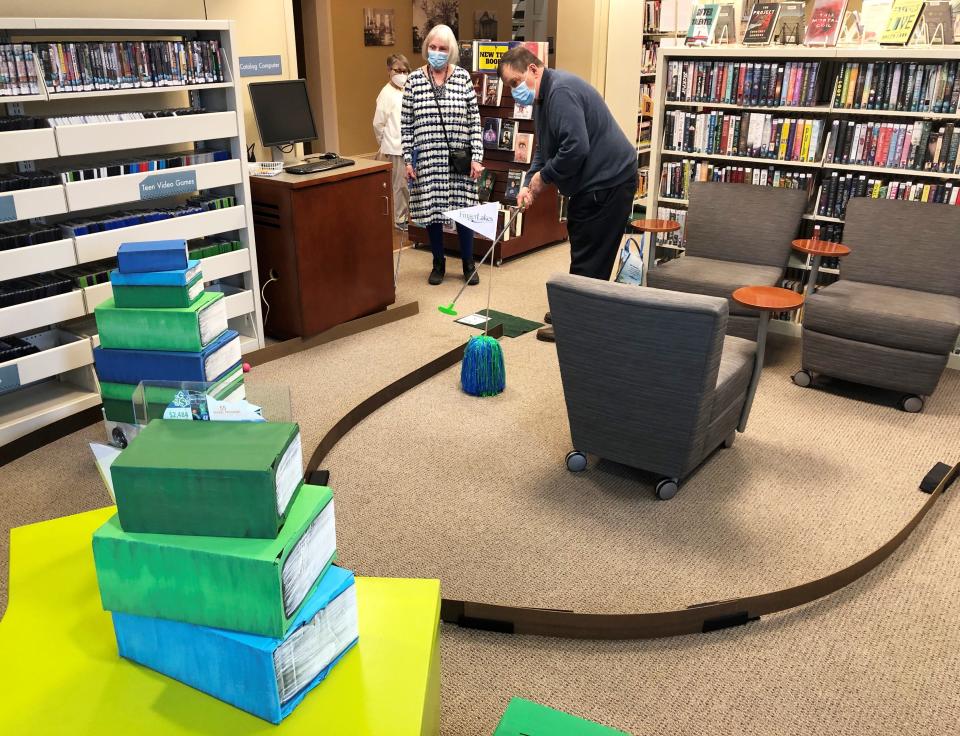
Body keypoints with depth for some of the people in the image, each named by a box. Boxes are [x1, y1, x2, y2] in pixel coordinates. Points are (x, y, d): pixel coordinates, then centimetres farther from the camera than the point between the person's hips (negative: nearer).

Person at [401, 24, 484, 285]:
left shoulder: (463, 77, 1)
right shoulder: (414, 80, 2)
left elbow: (474, 120, 1)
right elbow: (406, 124, 4)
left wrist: (477, 157, -4)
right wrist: (408, 159, -1)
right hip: (427, 159, 1)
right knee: (431, 211, 6)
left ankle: (468, 264, 21)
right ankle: (438, 263, 24)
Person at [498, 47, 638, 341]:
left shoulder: (561, 91, -21)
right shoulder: (542, 97, 13)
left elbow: (576, 148, -31)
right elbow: (544, 149, 19)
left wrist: (544, 176, -17)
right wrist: (529, 184, 4)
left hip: (609, 181, -11)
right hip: (592, 182, 11)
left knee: (590, 257, -4)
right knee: (584, 252, 19)